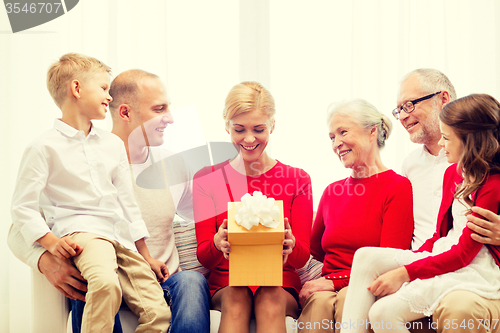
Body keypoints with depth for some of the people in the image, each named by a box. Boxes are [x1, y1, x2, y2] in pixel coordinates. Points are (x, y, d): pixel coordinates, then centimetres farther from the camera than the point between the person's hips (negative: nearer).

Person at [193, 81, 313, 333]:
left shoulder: (297, 180, 7)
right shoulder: (207, 179, 7)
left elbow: (302, 257, 2)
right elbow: (203, 256, 2)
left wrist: (290, 245, -24)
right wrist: (218, 244, -24)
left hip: (282, 286, 0)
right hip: (225, 285, 0)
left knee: (270, 296, -35)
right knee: (236, 296, -35)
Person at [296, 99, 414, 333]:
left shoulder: (398, 187, 0)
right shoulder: (332, 191, 20)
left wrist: (334, 281, -16)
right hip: (326, 291, 4)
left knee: (348, 299, -37)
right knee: (321, 301, -32)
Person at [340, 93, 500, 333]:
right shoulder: (453, 173, 14)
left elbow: (463, 253, -16)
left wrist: (405, 273, -19)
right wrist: (404, 263, 2)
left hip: (476, 269, -9)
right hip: (444, 256, 9)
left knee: (384, 312, -25)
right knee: (367, 256, -13)